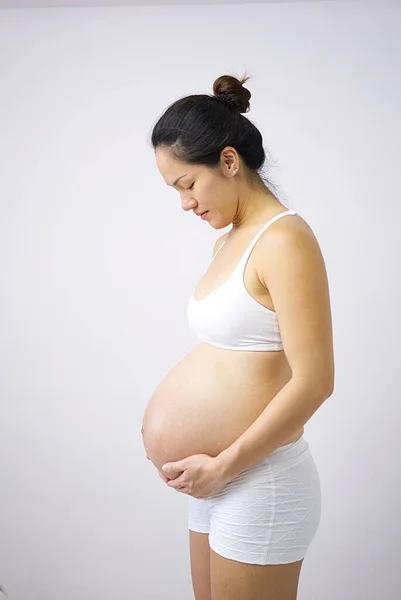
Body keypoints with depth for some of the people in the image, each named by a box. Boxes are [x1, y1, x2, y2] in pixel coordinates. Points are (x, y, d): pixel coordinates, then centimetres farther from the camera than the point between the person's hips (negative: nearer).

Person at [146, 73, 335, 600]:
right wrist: (167, 421, 4)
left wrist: (223, 465, -16)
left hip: (260, 480, -8)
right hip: (218, 480, 8)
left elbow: (313, 381, -21)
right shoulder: (228, 240, 11)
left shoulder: (283, 240, -16)